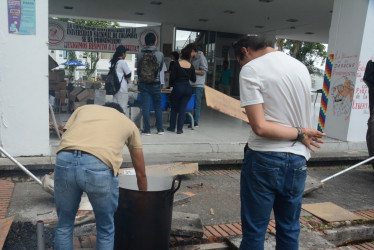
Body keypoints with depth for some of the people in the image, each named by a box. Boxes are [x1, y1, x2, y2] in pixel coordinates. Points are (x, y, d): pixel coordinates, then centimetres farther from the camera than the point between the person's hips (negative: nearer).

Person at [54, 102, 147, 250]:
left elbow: (65, 138, 20)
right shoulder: (129, 124, 30)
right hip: (100, 167, -2)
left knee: (64, 225, 24)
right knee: (106, 229, 21)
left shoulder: (84, 108, 34)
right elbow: (141, 173, 34)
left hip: (64, 161, 2)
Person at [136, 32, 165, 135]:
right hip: (156, 84, 0)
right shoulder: (160, 54, -7)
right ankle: (160, 129, 16)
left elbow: (138, 69, 5)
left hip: (143, 84, 0)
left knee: (145, 107, 3)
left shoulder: (140, 55, -5)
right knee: (158, 107, 11)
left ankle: (147, 130, 5)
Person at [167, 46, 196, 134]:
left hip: (178, 87, -3)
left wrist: (173, 84, 10)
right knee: (182, 108, 8)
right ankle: (179, 129, 7)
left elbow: (172, 78, -9)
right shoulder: (191, 66, 1)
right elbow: (193, 79, 8)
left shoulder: (176, 64, -9)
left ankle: (172, 127, 19)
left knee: (174, 108, 14)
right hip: (188, 88, 3)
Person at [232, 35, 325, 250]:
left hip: (264, 159, -5)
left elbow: (260, 127, -17)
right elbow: (301, 117, 13)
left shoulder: (250, 70, -10)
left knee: (254, 231, 9)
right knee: (290, 231, 18)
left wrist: (300, 134, -8)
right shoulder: (301, 67, 11)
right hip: (297, 162, 6)